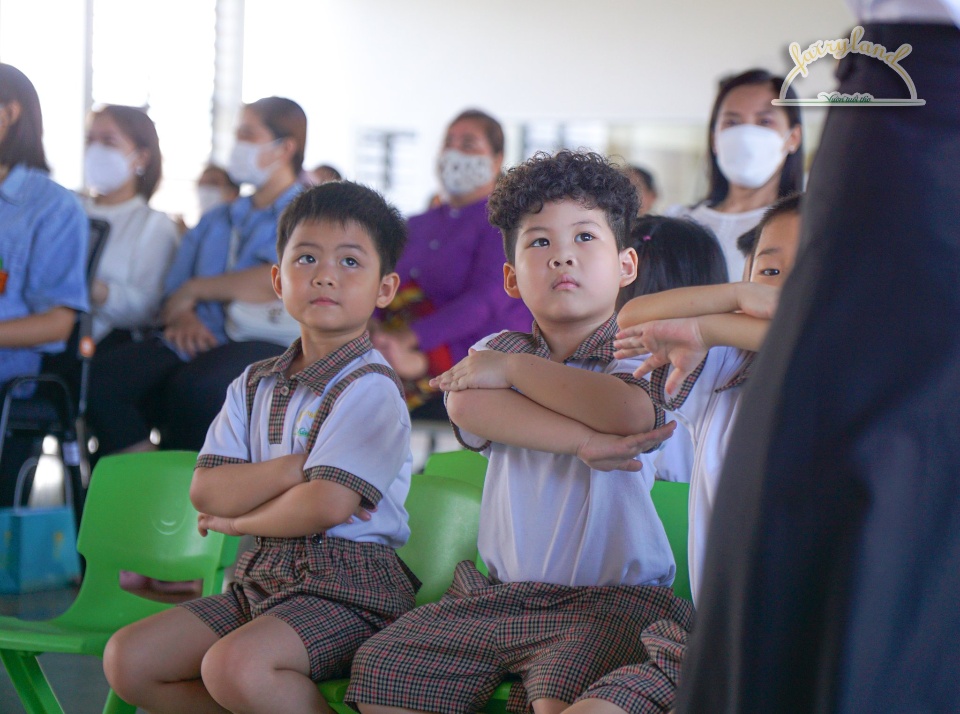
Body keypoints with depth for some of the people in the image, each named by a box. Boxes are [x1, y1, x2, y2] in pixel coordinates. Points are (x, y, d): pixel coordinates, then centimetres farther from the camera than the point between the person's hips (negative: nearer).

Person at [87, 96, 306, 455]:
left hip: (268, 342, -6)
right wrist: (183, 317, -6)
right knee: (100, 377, -21)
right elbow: (172, 296, 20)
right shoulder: (216, 220, 29)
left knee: (195, 387, -39)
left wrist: (195, 288, 1)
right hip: (203, 341, 6)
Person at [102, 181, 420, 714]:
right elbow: (206, 490, 0)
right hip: (262, 579, 8)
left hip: (348, 588, -8)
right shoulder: (254, 385, 13)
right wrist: (297, 466, -14)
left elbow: (326, 505, -21)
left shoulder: (370, 388, -9)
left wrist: (235, 520, -5)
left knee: (234, 665, -33)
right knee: (127, 659, -2)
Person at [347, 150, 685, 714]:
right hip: (500, 595, 5)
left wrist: (513, 368, -13)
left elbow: (629, 414, -28)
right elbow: (467, 405, -13)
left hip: (613, 598, -5)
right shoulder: (500, 349, 12)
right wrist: (584, 439, -23)